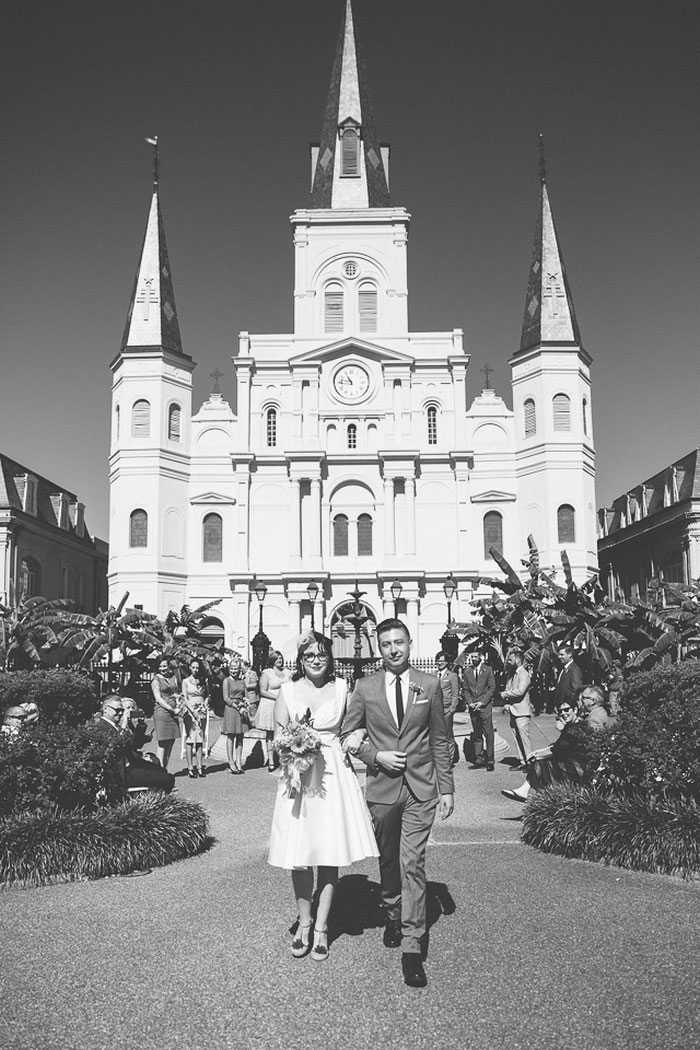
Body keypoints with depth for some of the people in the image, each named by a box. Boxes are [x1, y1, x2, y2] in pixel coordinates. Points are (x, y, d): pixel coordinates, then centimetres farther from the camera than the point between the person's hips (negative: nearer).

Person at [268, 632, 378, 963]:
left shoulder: (341, 688, 4)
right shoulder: (287, 690, 2)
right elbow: (279, 736, 5)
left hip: (333, 775, 0)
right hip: (297, 776, 0)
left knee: (330, 852, 2)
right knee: (299, 855, 3)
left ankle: (321, 927, 15)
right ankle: (304, 922, 22)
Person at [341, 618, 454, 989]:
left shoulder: (430, 685, 1)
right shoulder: (364, 688, 0)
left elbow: (440, 740, 4)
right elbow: (347, 735, 6)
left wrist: (447, 788, 3)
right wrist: (375, 756, -10)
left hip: (421, 789, -1)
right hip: (382, 788, 1)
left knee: (412, 864, -5)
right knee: (388, 861, 16)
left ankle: (412, 947, 0)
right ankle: (393, 916, 39)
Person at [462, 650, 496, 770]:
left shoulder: (487, 670, 1)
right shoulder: (467, 671, 10)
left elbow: (492, 688, -2)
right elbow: (466, 689, 12)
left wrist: (482, 702, -9)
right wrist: (470, 703, -3)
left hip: (485, 705, -3)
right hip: (473, 706, 3)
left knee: (488, 734, -5)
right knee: (476, 735, 6)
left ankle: (490, 761, 0)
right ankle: (479, 759, 12)